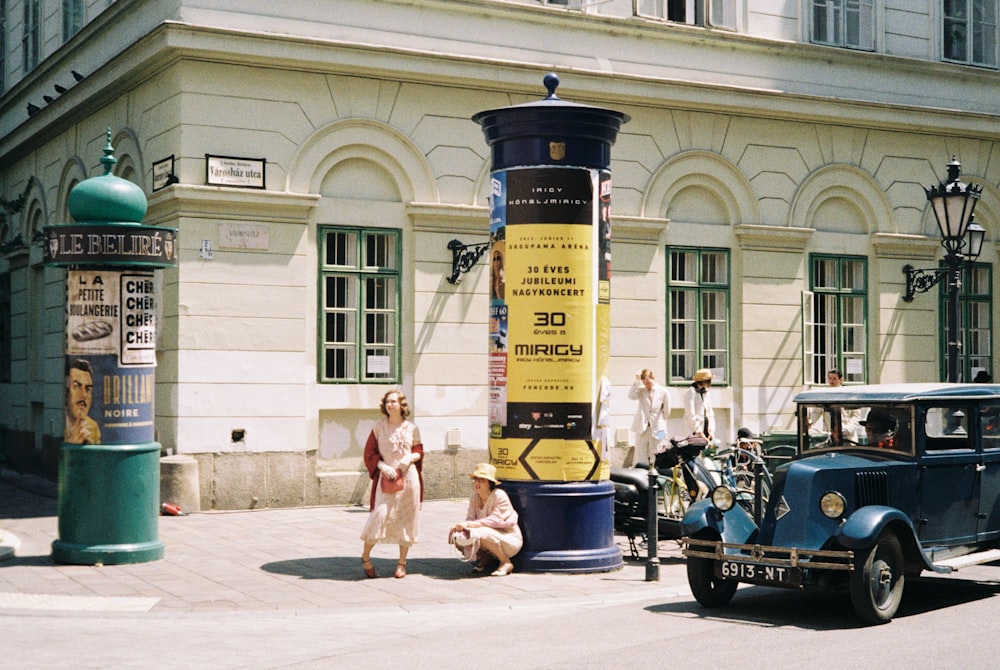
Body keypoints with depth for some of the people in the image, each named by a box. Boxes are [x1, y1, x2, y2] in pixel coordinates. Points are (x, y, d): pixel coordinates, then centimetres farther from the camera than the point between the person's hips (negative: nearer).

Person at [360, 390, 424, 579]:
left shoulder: (412, 428, 6)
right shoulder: (379, 427, 3)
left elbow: (419, 451, 13)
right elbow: (369, 453, 5)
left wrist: (410, 458, -9)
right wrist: (383, 467, -11)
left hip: (408, 477, 2)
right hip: (386, 478, -2)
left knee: (407, 519, 3)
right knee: (380, 515, -12)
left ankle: (402, 563, 14)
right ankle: (365, 557, 7)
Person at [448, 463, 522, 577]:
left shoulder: (499, 495, -18)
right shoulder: (474, 497, 2)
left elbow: (495, 520, -27)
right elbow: (470, 518, -2)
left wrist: (470, 524, -35)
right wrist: (460, 525, -26)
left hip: (510, 539, -6)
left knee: (481, 533, -37)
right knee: (457, 536, -16)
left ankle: (506, 563, -13)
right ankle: (485, 558, 8)